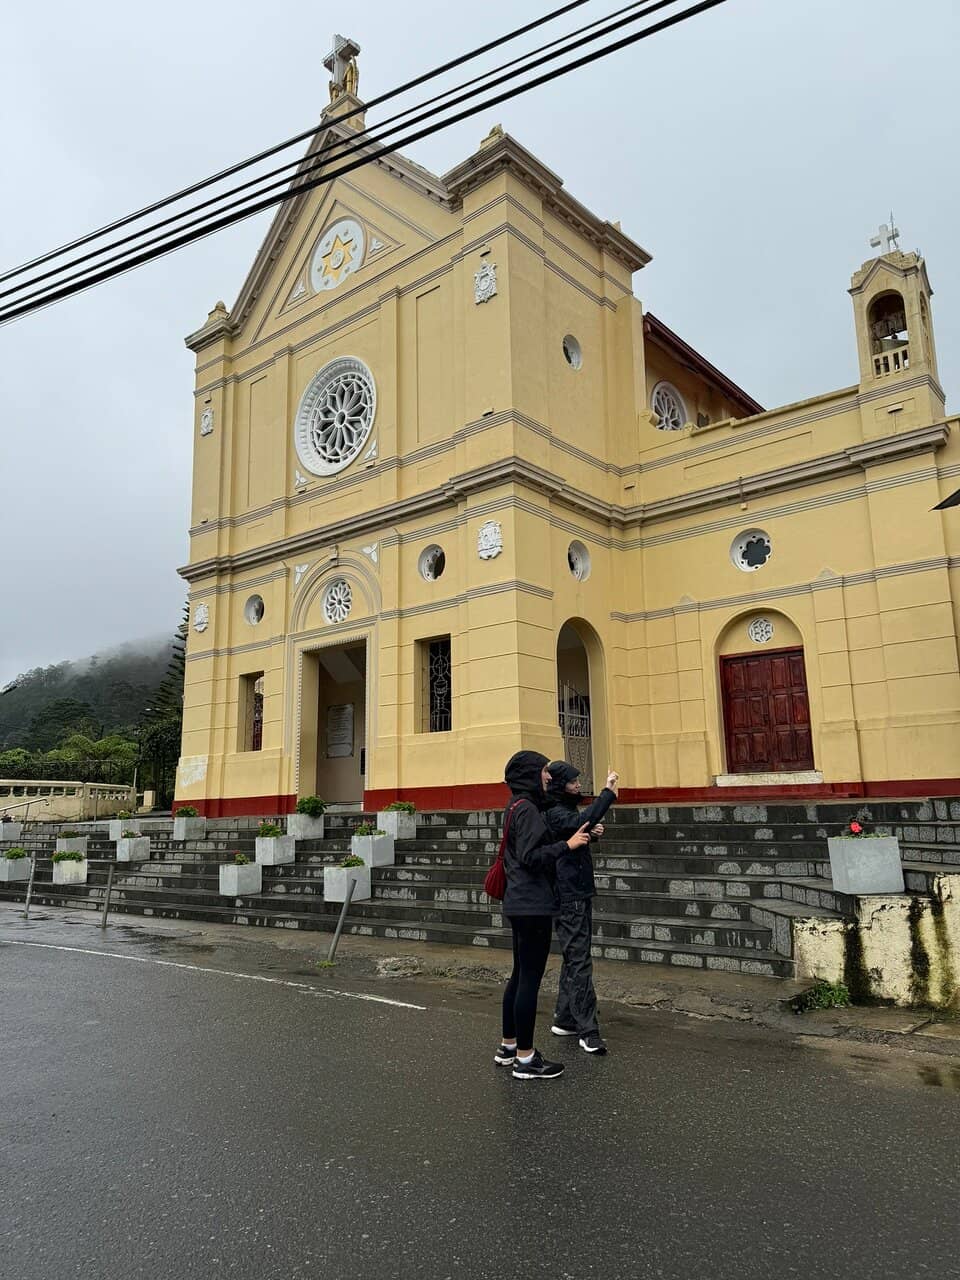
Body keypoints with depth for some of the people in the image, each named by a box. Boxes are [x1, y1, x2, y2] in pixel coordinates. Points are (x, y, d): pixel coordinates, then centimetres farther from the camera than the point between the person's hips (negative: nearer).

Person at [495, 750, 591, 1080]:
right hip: (533, 905, -10)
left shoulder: (516, 807, 14)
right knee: (530, 979, -3)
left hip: (520, 904, 10)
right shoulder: (527, 809, -16)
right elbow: (531, 857, -22)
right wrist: (567, 844, -22)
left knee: (520, 976, 17)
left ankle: (508, 1047, 26)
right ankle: (525, 1058, 5)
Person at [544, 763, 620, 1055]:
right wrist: (608, 793, -37)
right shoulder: (555, 813, -18)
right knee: (579, 960, -9)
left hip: (580, 894, 10)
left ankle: (565, 1020, 24)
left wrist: (592, 833, 5)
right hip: (569, 897, -10)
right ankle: (588, 1031, -6)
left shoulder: (568, 809, 13)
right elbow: (582, 821, -38)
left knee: (574, 958, 15)